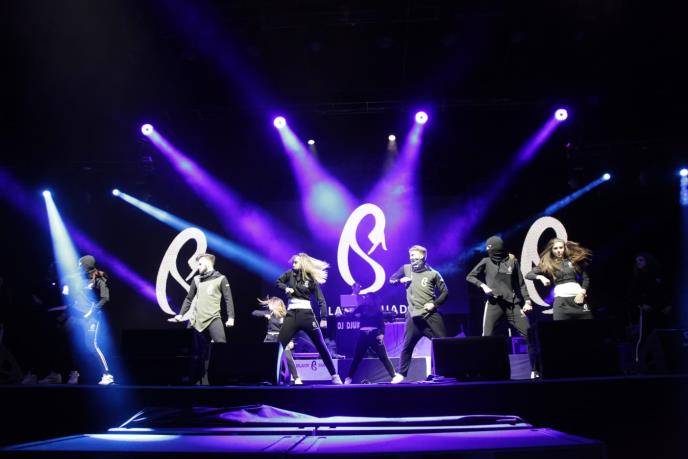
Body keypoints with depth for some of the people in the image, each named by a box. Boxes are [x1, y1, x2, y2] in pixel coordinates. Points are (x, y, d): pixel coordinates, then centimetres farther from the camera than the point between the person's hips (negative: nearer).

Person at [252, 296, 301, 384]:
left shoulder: (284, 315, -6)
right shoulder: (269, 312, 2)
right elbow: (254, 313, 2)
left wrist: (290, 341, -13)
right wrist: (265, 315, -12)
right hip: (270, 338, 3)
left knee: (289, 358, -16)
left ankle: (296, 378, -6)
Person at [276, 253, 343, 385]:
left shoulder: (311, 279, 0)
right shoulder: (290, 274, 7)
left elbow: (321, 300, -1)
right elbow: (278, 282, 22)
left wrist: (323, 318, -11)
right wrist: (286, 288, -1)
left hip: (306, 314, -2)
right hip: (291, 315, 2)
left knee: (321, 346, 3)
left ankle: (334, 376, 9)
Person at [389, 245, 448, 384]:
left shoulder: (433, 273, -1)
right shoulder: (406, 269, 7)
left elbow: (445, 292, 4)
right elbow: (391, 280, 17)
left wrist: (434, 304, -10)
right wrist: (400, 280, -3)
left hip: (431, 315, -1)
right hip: (414, 316, 2)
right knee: (407, 346, 2)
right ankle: (401, 374, 13)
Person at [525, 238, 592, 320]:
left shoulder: (573, 260, 10)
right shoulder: (548, 264, 5)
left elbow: (586, 278, 11)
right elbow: (528, 275, -1)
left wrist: (582, 292, -4)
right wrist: (541, 277, -19)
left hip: (578, 297, 2)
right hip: (561, 299, -2)